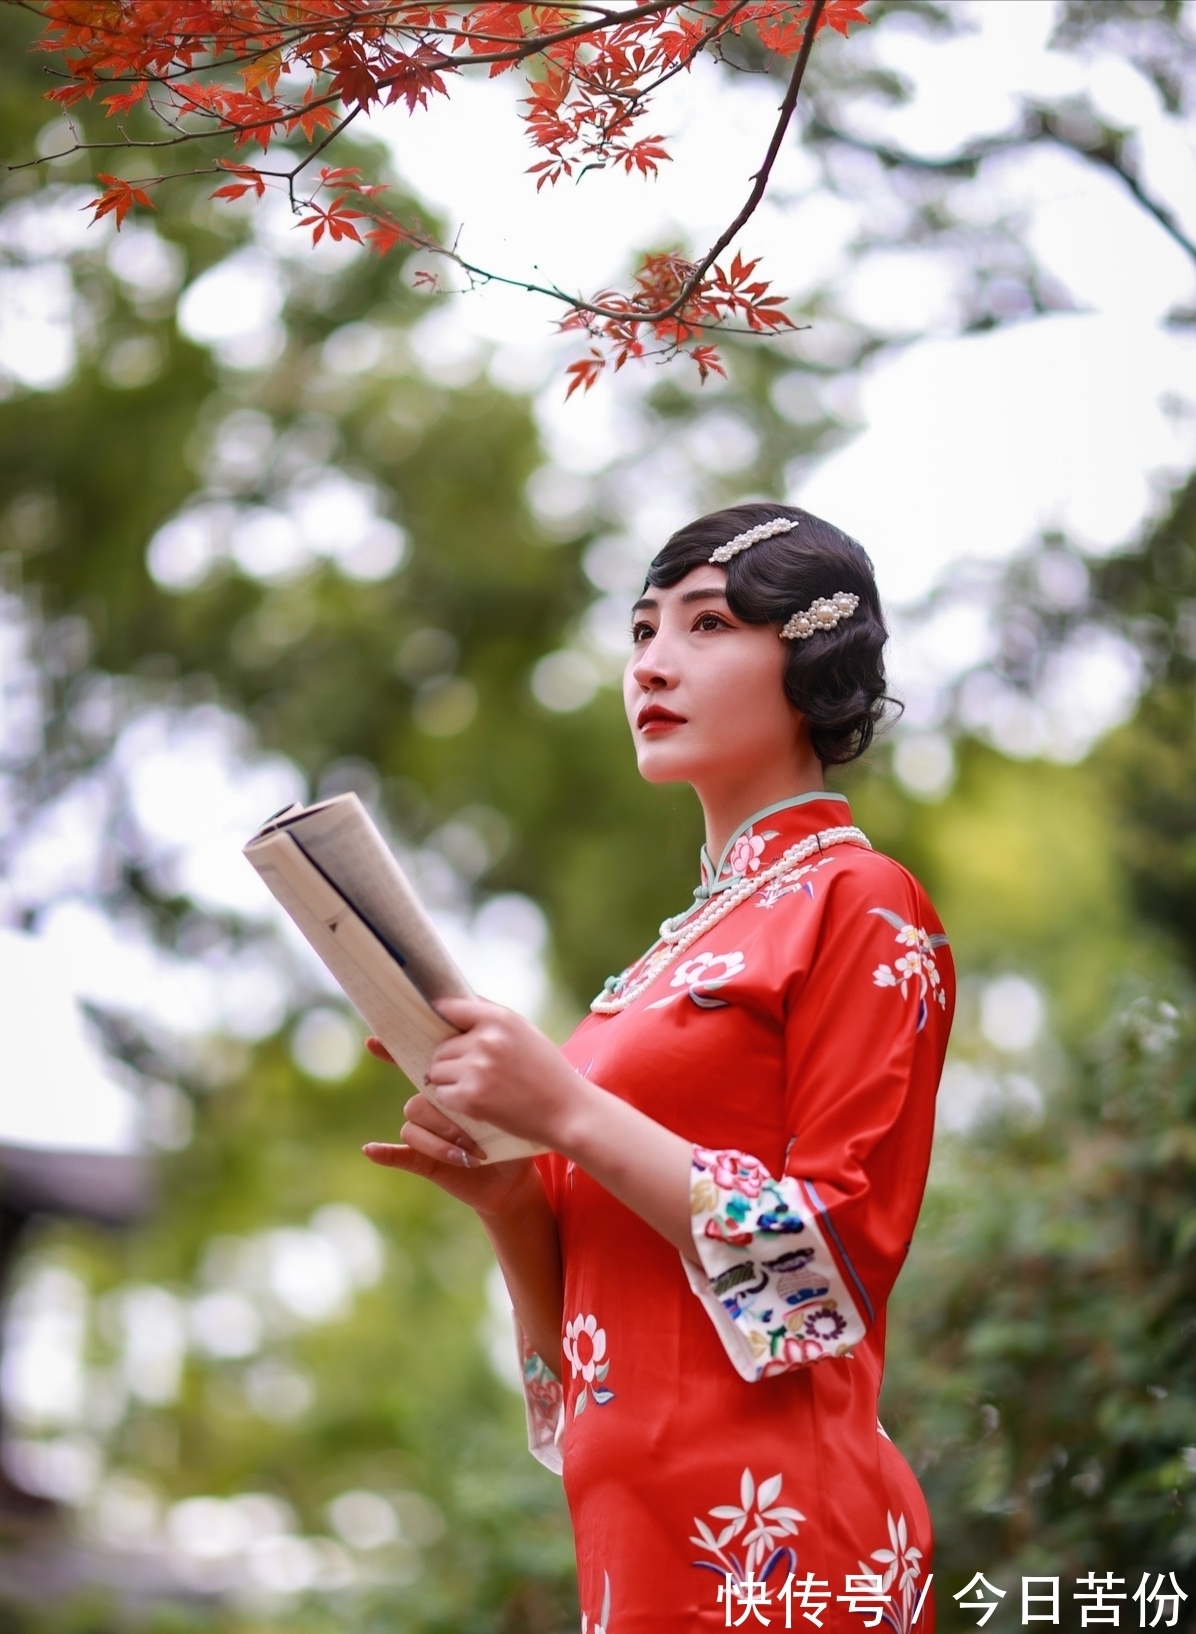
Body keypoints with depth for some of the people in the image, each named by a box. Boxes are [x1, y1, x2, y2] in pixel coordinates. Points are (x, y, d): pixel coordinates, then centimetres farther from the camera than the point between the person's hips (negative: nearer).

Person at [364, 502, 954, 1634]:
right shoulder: (673, 956, 19)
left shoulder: (857, 904, -3)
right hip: (637, 1517, 7)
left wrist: (567, 1112, -15)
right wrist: (501, 1194, -2)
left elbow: (834, 1253, -12)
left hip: (757, 1517, -7)